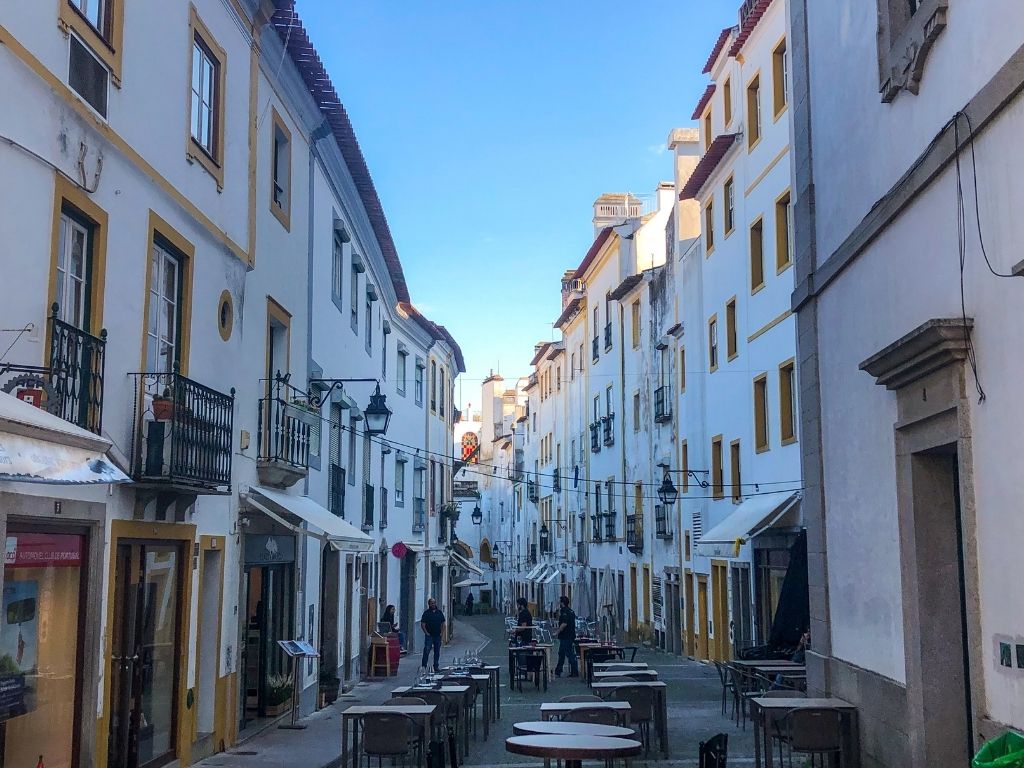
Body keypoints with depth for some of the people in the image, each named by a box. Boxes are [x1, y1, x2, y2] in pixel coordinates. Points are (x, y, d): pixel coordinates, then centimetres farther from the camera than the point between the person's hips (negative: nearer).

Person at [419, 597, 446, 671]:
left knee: (437, 651, 8)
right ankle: (423, 666, -5)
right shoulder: (426, 613, -2)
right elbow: (422, 624, -4)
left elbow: (443, 623, 15)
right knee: (426, 650, -10)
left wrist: (441, 632, 5)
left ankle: (436, 667, 16)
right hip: (429, 635, -4)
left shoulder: (439, 612, 10)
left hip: (438, 635, 4)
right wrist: (426, 633, -10)